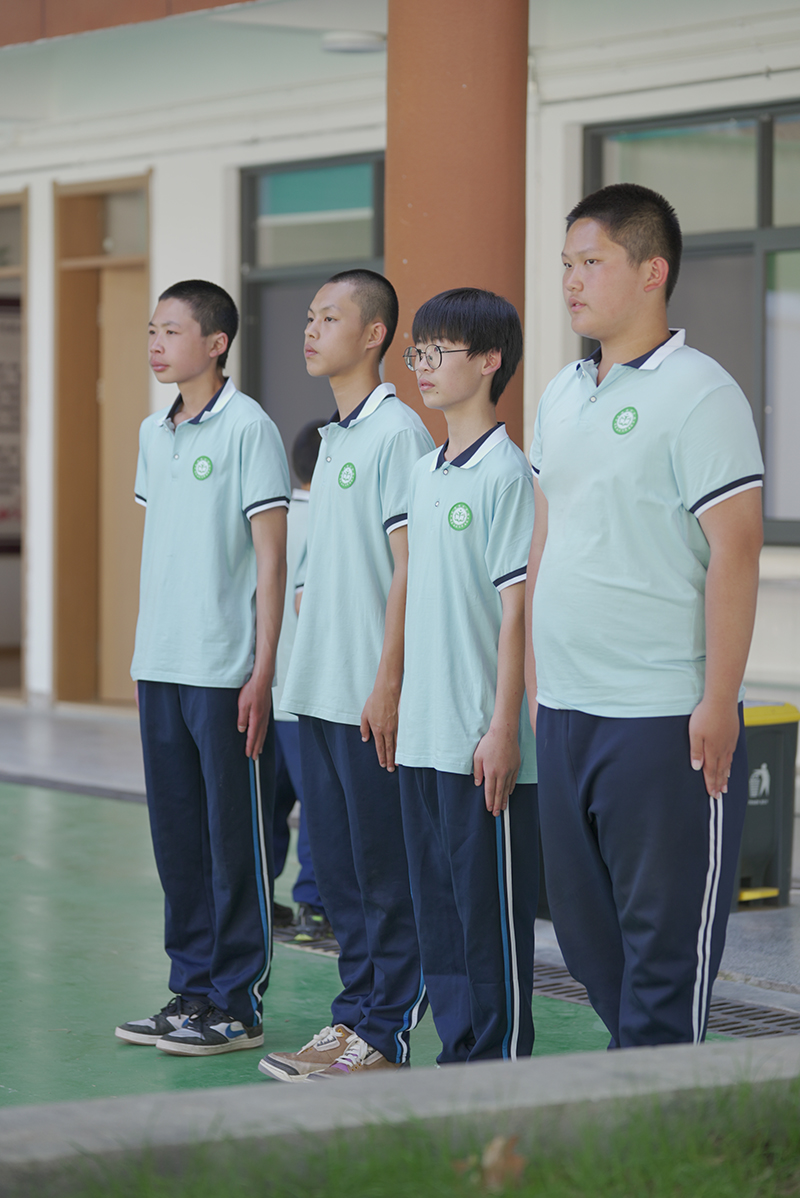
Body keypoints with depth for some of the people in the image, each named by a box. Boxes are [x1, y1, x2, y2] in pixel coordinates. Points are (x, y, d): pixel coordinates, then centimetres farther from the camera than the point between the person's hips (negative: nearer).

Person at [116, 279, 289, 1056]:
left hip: (226, 671, -7)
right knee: (177, 838, 11)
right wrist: (141, 655, 15)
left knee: (236, 842, 0)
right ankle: (191, 991, 20)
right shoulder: (154, 432, 13)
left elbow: (271, 557, -9)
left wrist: (262, 673, -12)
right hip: (161, 669, 7)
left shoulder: (248, 428, -8)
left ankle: (236, 1006, 7)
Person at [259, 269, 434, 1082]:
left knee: (383, 872, -1)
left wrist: (387, 685, -18)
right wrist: (305, 673, 19)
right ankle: (353, 1015, 20)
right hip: (319, 692, 9)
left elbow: (408, 566, -15)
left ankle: (384, 1033, 4)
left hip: (368, 698, -9)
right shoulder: (334, 437, 16)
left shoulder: (398, 433, -11)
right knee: (336, 868, 12)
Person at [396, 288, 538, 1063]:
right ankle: (458, 1051, 20)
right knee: (436, 905, 11)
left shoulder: (507, 474, -10)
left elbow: (516, 608, -13)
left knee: (491, 911, -2)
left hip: (481, 738, -8)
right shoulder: (423, 474, 14)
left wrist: (503, 730, -16)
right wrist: (397, 700, 16)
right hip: (423, 734, 8)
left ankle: (501, 1064, 5)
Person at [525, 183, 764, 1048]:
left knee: (664, 935, 0)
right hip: (565, 714, 8)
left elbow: (734, 553, -14)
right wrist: (534, 679, 16)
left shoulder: (698, 394, -10)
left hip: (664, 718, -8)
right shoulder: (561, 397, 13)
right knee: (582, 922, 14)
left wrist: (717, 703, -17)